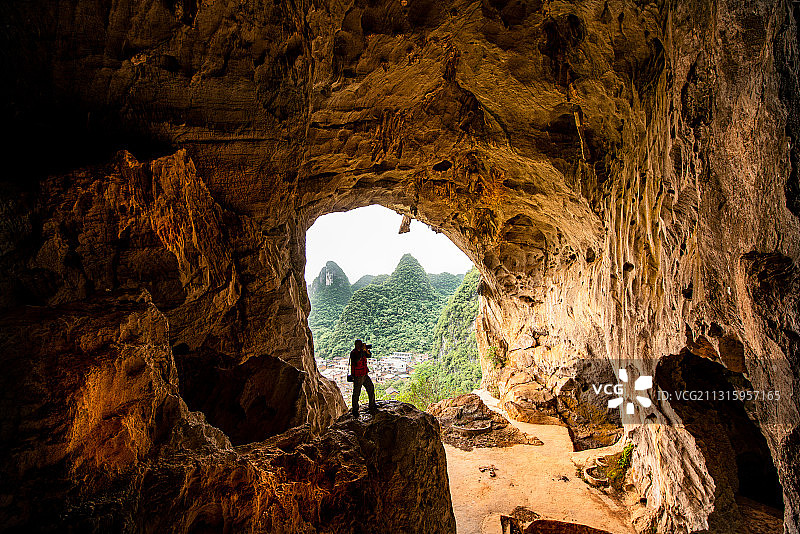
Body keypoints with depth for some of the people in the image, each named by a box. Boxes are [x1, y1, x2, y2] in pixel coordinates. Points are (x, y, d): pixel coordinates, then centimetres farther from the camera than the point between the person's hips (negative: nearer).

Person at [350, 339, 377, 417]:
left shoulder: (362, 351, 6)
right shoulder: (353, 353, -16)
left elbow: (369, 355, 9)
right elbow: (356, 360, -33)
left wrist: (367, 350, -11)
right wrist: (362, 351, -32)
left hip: (364, 375, 8)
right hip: (357, 376, -8)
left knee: (371, 388, 12)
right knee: (356, 393, 0)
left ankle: (372, 406, 27)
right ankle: (355, 410, 13)